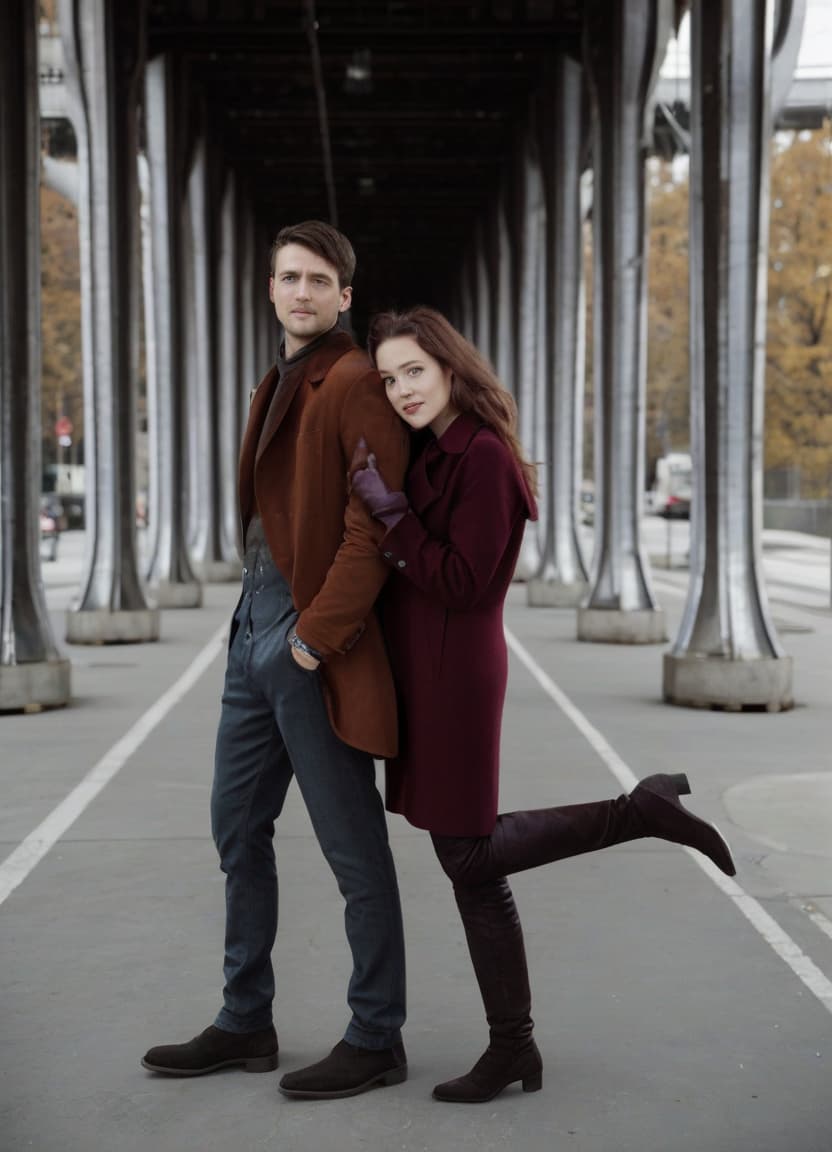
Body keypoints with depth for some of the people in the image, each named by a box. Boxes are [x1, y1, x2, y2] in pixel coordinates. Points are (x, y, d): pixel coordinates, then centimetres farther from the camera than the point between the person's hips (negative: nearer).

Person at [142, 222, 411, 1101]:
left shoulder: (355, 385, -12)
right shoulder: (278, 385, 17)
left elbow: (376, 523, -20)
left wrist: (319, 634, -20)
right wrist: (259, 620, 11)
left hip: (311, 642, -10)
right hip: (254, 627, 10)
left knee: (352, 846, 1)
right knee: (237, 827, 15)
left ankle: (376, 1039, 14)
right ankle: (245, 1021, 28)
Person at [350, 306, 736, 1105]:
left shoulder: (481, 454, -15)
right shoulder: (428, 451, 13)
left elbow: (460, 582, -19)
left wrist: (388, 509, -20)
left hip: (454, 674, -9)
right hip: (422, 674, 9)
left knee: (469, 857, 0)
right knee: (470, 862, 11)